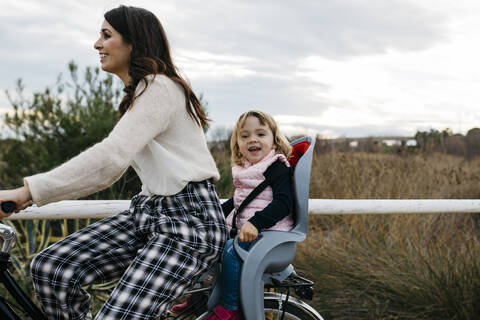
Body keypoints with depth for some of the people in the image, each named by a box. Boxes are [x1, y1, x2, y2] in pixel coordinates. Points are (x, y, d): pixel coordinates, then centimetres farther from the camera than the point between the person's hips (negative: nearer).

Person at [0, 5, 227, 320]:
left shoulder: (160, 88, -14)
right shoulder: (139, 93, 19)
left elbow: (109, 158, -26)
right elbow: (114, 165, 17)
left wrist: (29, 190, -26)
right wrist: (31, 193, 10)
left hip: (191, 221, -9)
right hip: (149, 211, 9)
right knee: (49, 268, -9)